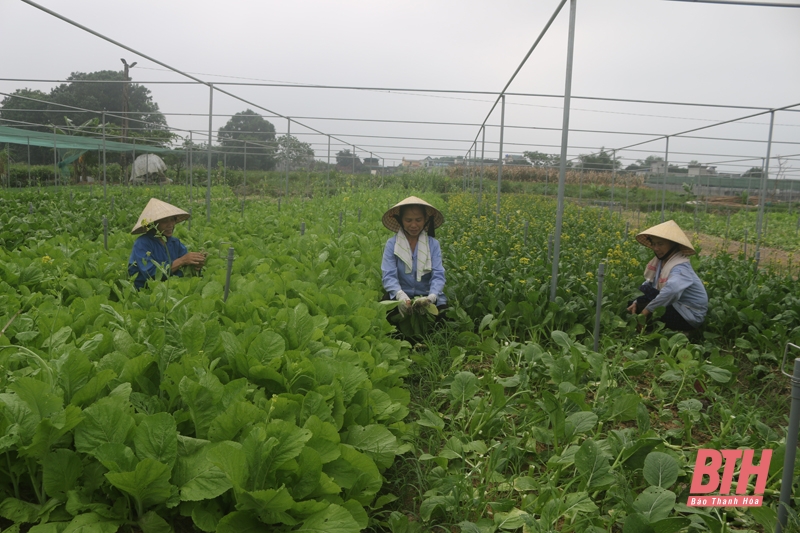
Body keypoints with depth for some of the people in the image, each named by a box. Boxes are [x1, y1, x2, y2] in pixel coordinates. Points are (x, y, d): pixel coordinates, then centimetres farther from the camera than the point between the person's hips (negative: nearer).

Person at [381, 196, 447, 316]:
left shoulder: (433, 244, 1)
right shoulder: (391, 244, -2)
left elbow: (438, 275, -9)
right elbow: (389, 276, -12)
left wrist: (431, 297, -32)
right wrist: (401, 296, -34)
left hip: (427, 296, 1)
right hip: (400, 298, -1)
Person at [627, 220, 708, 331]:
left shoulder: (680, 268, -25)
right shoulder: (659, 261, 0)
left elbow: (671, 289, -45)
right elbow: (648, 285, 5)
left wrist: (648, 309, -38)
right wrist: (636, 302, -12)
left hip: (689, 315, -8)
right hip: (675, 306, 8)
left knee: (642, 307, -22)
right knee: (631, 305, 2)